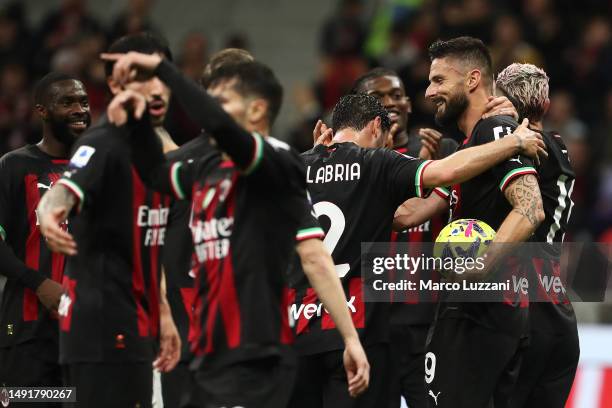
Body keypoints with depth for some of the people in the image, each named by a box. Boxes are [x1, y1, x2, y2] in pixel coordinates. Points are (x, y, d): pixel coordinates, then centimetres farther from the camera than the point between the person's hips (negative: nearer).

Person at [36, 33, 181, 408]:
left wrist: (162, 312, 22)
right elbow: (65, 190, -34)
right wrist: (50, 210, -57)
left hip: (135, 326, 9)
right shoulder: (104, 145, -13)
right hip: (102, 324, -9)